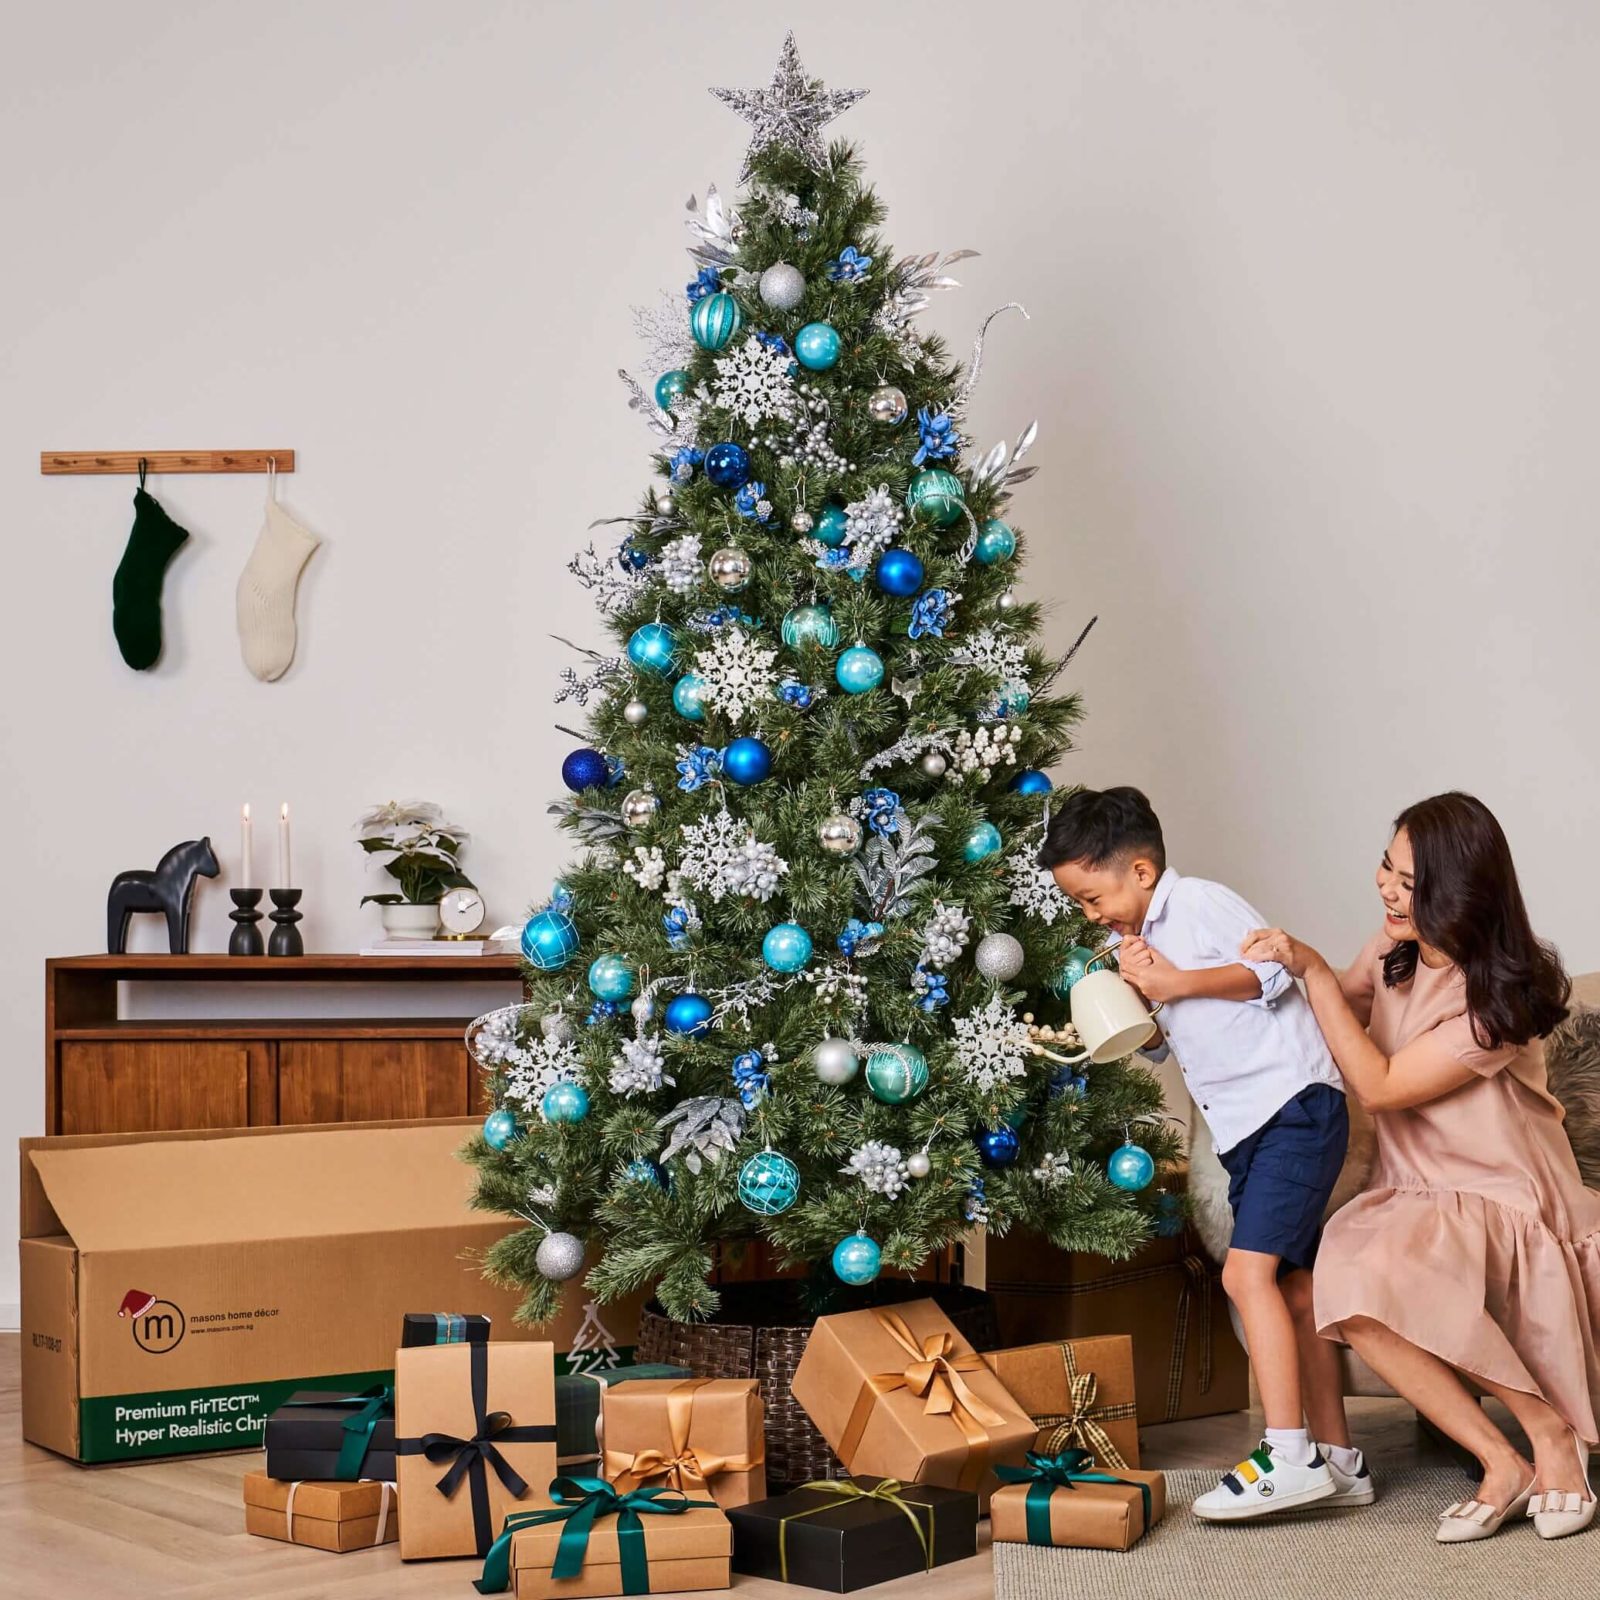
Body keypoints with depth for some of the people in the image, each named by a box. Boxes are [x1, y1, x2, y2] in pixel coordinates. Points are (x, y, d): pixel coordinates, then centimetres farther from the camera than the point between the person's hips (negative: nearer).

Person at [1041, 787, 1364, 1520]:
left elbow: (1273, 970, -17)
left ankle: (1287, 1457, -20)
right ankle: (1336, 1459, 16)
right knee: (1292, 1286, 10)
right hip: (1246, 1128, 10)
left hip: (1294, 1104, -10)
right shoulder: (1137, 939, 18)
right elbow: (1158, 1043, 23)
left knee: (1248, 1271, -19)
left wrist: (1178, 983, -19)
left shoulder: (1201, 903, -8)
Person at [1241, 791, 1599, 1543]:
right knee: (1354, 1296, -29)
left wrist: (1312, 968, -19)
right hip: (1414, 1194, 6)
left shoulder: (1499, 998, -18)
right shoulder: (1393, 950, 2)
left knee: (1391, 1271, -37)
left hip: (1503, 1203, -6)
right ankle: (1503, 1466, -16)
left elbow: (1379, 1086, -19)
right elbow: (1343, 1014, 24)